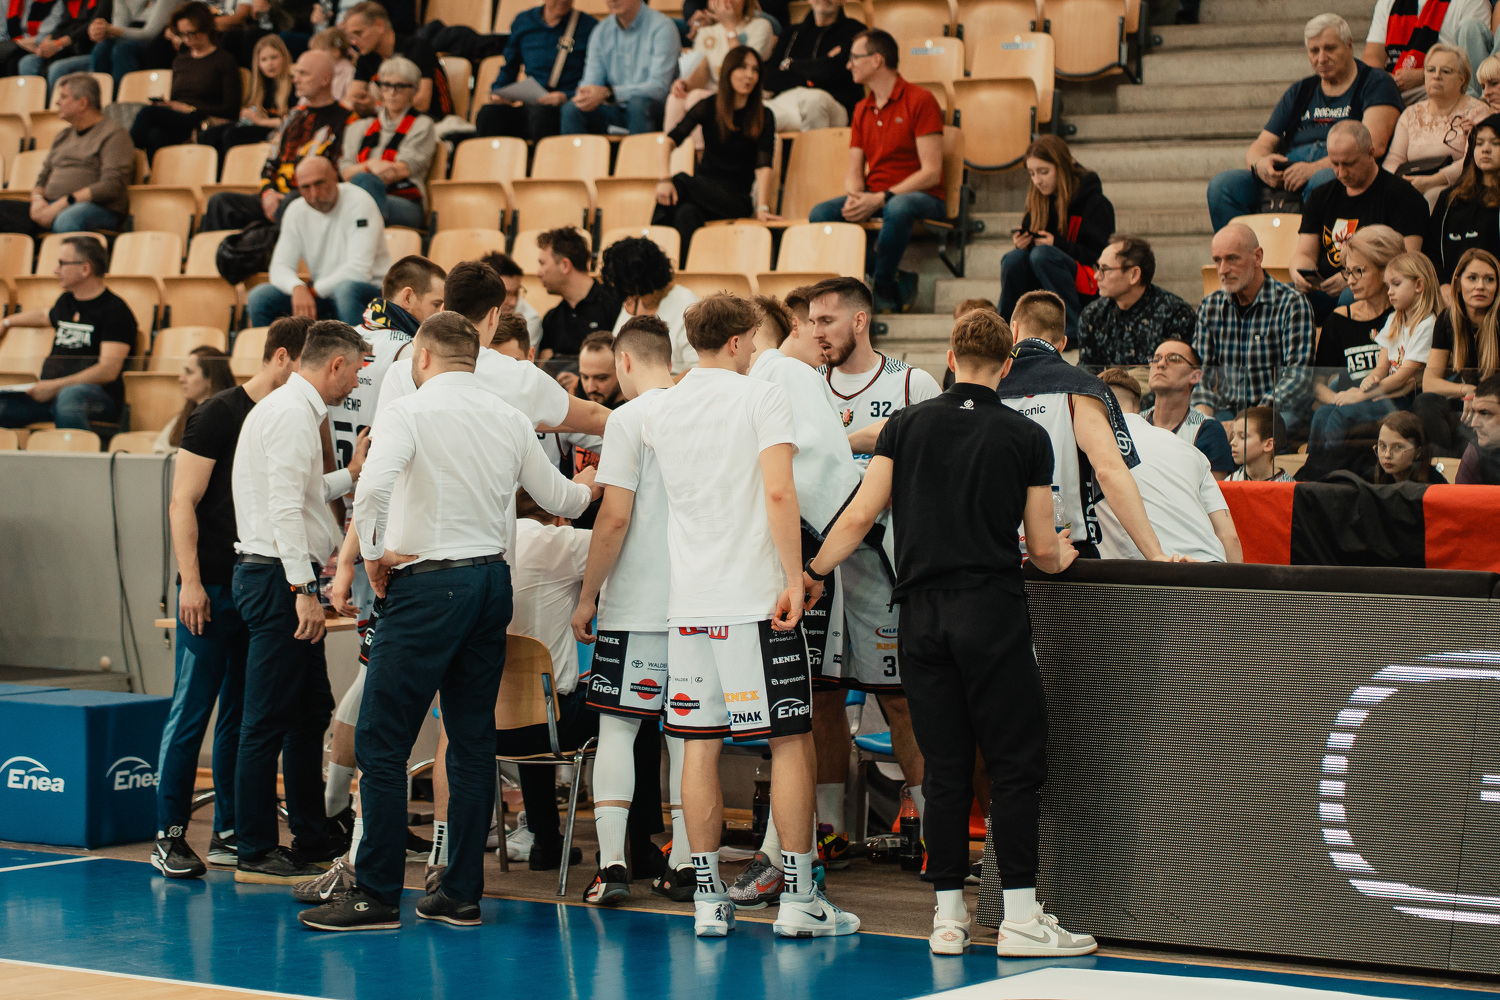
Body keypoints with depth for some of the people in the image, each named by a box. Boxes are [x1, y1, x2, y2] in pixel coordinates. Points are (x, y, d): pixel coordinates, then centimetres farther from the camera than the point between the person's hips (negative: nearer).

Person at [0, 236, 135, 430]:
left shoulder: (115, 310, -3)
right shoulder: (66, 301, 23)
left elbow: (108, 371, -15)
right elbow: (45, 316, 51)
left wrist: (55, 386, -20)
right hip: (50, 393, 7)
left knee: (68, 396, -43)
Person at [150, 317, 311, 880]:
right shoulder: (218, 415, -6)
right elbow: (183, 504, -8)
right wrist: (190, 581, -14)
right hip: (212, 589, -6)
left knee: (243, 715, 9)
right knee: (192, 711, -3)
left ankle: (231, 834, 14)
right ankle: (169, 837, 2)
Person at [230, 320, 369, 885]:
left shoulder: (293, 410, 19)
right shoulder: (292, 414, -14)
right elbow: (286, 508, -22)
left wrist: (351, 474, 28)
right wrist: (304, 589, -23)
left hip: (284, 580, 11)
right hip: (278, 578, -11)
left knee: (312, 711, 16)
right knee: (268, 720, -6)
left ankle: (312, 837, 25)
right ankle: (255, 854, -3)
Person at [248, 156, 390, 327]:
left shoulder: (358, 202, -15)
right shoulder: (296, 211, 2)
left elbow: (359, 270, -21)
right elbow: (280, 267, -2)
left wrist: (312, 290, -17)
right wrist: (298, 288, -26)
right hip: (320, 293, 5)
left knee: (346, 289, -40)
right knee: (258, 297, -13)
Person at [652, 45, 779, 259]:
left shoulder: (763, 118, -1)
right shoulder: (708, 108, 3)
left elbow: (763, 166, -13)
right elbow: (670, 141, -8)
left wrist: (762, 208, -28)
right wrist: (664, 179, -27)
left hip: (738, 199, -2)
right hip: (704, 189, 2)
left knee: (681, 183, -30)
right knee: (687, 213, -35)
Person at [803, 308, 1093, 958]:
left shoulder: (907, 424, 7)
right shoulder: (1027, 437, 2)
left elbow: (860, 516, 3)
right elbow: (1043, 550, 4)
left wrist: (812, 573, 14)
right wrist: (1063, 555, 26)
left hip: (921, 609, 3)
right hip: (993, 608, -3)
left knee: (944, 769, 7)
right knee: (1015, 762, 1)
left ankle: (949, 917, 8)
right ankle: (1020, 916, -2)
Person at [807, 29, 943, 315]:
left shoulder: (919, 100, -7)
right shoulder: (862, 109, 15)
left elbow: (931, 172, -13)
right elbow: (854, 170, 15)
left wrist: (881, 199, -21)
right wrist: (855, 197, -11)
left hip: (922, 197, -7)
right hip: (873, 198, 7)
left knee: (898, 208, -42)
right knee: (820, 213, -19)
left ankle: (881, 286, -22)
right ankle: (896, 286, -19)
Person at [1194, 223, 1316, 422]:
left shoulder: (1293, 304, -4)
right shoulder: (1209, 307, 12)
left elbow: (1297, 375, -11)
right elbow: (1201, 371, 12)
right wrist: (1203, 415, -9)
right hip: (1226, 413, 4)